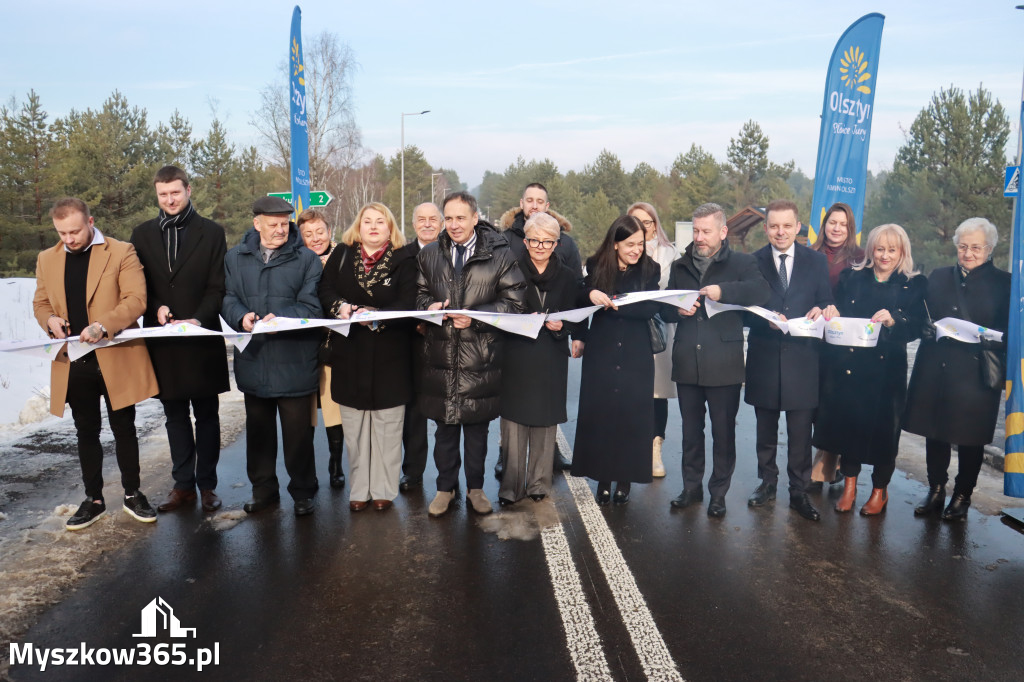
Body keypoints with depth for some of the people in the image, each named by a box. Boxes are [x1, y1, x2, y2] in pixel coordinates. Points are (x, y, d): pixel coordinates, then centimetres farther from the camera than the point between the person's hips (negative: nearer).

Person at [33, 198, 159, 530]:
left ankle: (132, 495, 22)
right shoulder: (47, 260, 10)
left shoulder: (122, 252, -5)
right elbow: (40, 302, 17)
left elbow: (136, 300, -13)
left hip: (116, 357, -4)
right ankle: (93, 499, 25)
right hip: (73, 362, 4)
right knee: (86, 432, 12)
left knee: (124, 428, 6)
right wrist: (49, 319, -7)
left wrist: (103, 326, -27)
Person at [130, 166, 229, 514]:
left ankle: (207, 484, 13)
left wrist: (198, 319, -18)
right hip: (162, 340, 3)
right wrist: (156, 308, -12)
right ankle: (183, 484, 17)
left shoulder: (211, 233, 2)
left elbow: (218, 287, -3)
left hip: (202, 339, -2)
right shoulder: (143, 234, 10)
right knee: (175, 416, 9)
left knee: (207, 416, 5)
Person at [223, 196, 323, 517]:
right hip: (253, 360, 3)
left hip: (294, 362, -3)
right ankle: (263, 488, 31)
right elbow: (227, 299, 5)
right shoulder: (235, 258, 10)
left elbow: (311, 306, -7)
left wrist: (281, 319, -23)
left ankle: (303, 491, 21)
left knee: (298, 431, 4)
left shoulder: (307, 259, 1)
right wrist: (241, 317, -17)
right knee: (258, 429, 15)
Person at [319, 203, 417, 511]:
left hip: (389, 355, -2)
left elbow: (407, 304, -11)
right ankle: (359, 489, 22)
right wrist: (341, 307, -16)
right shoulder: (342, 254, 6)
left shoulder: (403, 260, -2)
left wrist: (375, 316, -25)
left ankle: (383, 490, 17)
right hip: (350, 353, 3)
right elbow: (326, 290, 4)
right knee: (354, 427, 10)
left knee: (387, 425, 4)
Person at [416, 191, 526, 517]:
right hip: (441, 354, 2)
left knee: (477, 427, 11)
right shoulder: (428, 255, 9)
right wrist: (429, 306, -5)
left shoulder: (500, 254, -2)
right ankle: (445, 487, 27)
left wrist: (475, 316, -16)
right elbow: (420, 294, 19)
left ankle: (475, 487, 27)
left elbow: (514, 301, -5)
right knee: (444, 426, 10)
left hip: (481, 355, -2)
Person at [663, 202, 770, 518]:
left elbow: (762, 291, -16)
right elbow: (664, 311, 14)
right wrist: (677, 310, -8)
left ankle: (719, 493, 18)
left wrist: (723, 291, -27)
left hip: (724, 364, -4)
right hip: (687, 363, 4)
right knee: (691, 430, 13)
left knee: (724, 432, 5)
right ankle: (692, 486, 26)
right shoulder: (680, 266, 15)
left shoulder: (741, 263, 2)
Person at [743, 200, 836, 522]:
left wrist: (821, 312, -18)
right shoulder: (753, 262, 2)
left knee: (800, 432, 3)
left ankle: (799, 492, 16)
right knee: (766, 429, 14)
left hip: (802, 359, 0)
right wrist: (766, 320, -19)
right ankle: (767, 482, 30)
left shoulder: (816, 261, 5)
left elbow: (826, 305, 5)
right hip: (764, 359, 0)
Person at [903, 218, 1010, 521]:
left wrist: (983, 338, -18)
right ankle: (936, 491, 25)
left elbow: (1008, 332, 0)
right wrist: (928, 330, -8)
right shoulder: (938, 277, 12)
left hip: (976, 373, -3)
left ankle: (962, 496, 22)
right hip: (935, 369, 3)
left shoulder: (1003, 283, 2)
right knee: (935, 433, 9)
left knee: (970, 438, 6)